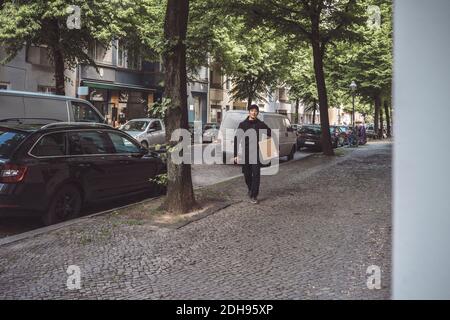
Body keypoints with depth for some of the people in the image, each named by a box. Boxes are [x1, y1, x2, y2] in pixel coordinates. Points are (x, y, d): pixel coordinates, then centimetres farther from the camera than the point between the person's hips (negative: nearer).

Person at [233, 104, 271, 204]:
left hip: (257, 153, -1)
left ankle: (254, 196, -5)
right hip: (245, 153, 1)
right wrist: (236, 154, -4)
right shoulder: (243, 124, 2)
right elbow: (237, 139, 1)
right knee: (247, 174, 9)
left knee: (256, 174, -9)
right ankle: (251, 190, 35)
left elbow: (271, 134, 11)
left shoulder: (261, 125, 3)